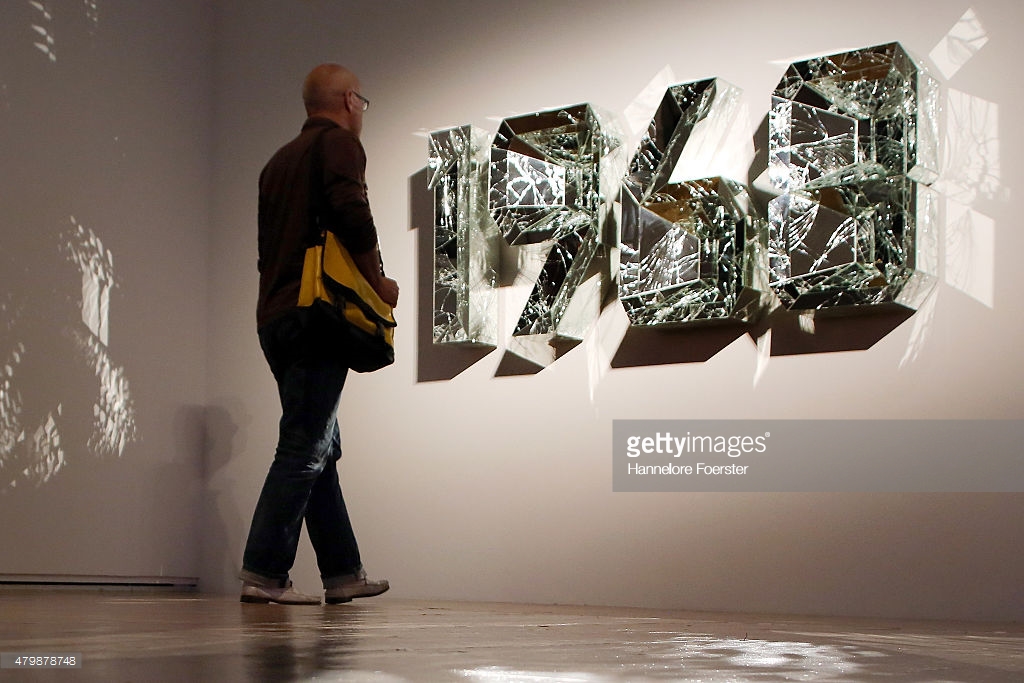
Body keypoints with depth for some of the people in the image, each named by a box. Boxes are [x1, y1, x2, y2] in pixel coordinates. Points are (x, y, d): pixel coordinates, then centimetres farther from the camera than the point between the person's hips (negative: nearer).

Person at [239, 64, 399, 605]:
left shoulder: (279, 160, 25)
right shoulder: (338, 142, 0)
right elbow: (350, 209, -17)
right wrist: (377, 280, -6)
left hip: (275, 317, 9)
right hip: (316, 316, -9)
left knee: (321, 449, 11)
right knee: (304, 448, -10)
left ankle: (343, 574, 14)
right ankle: (263, 573, -15)